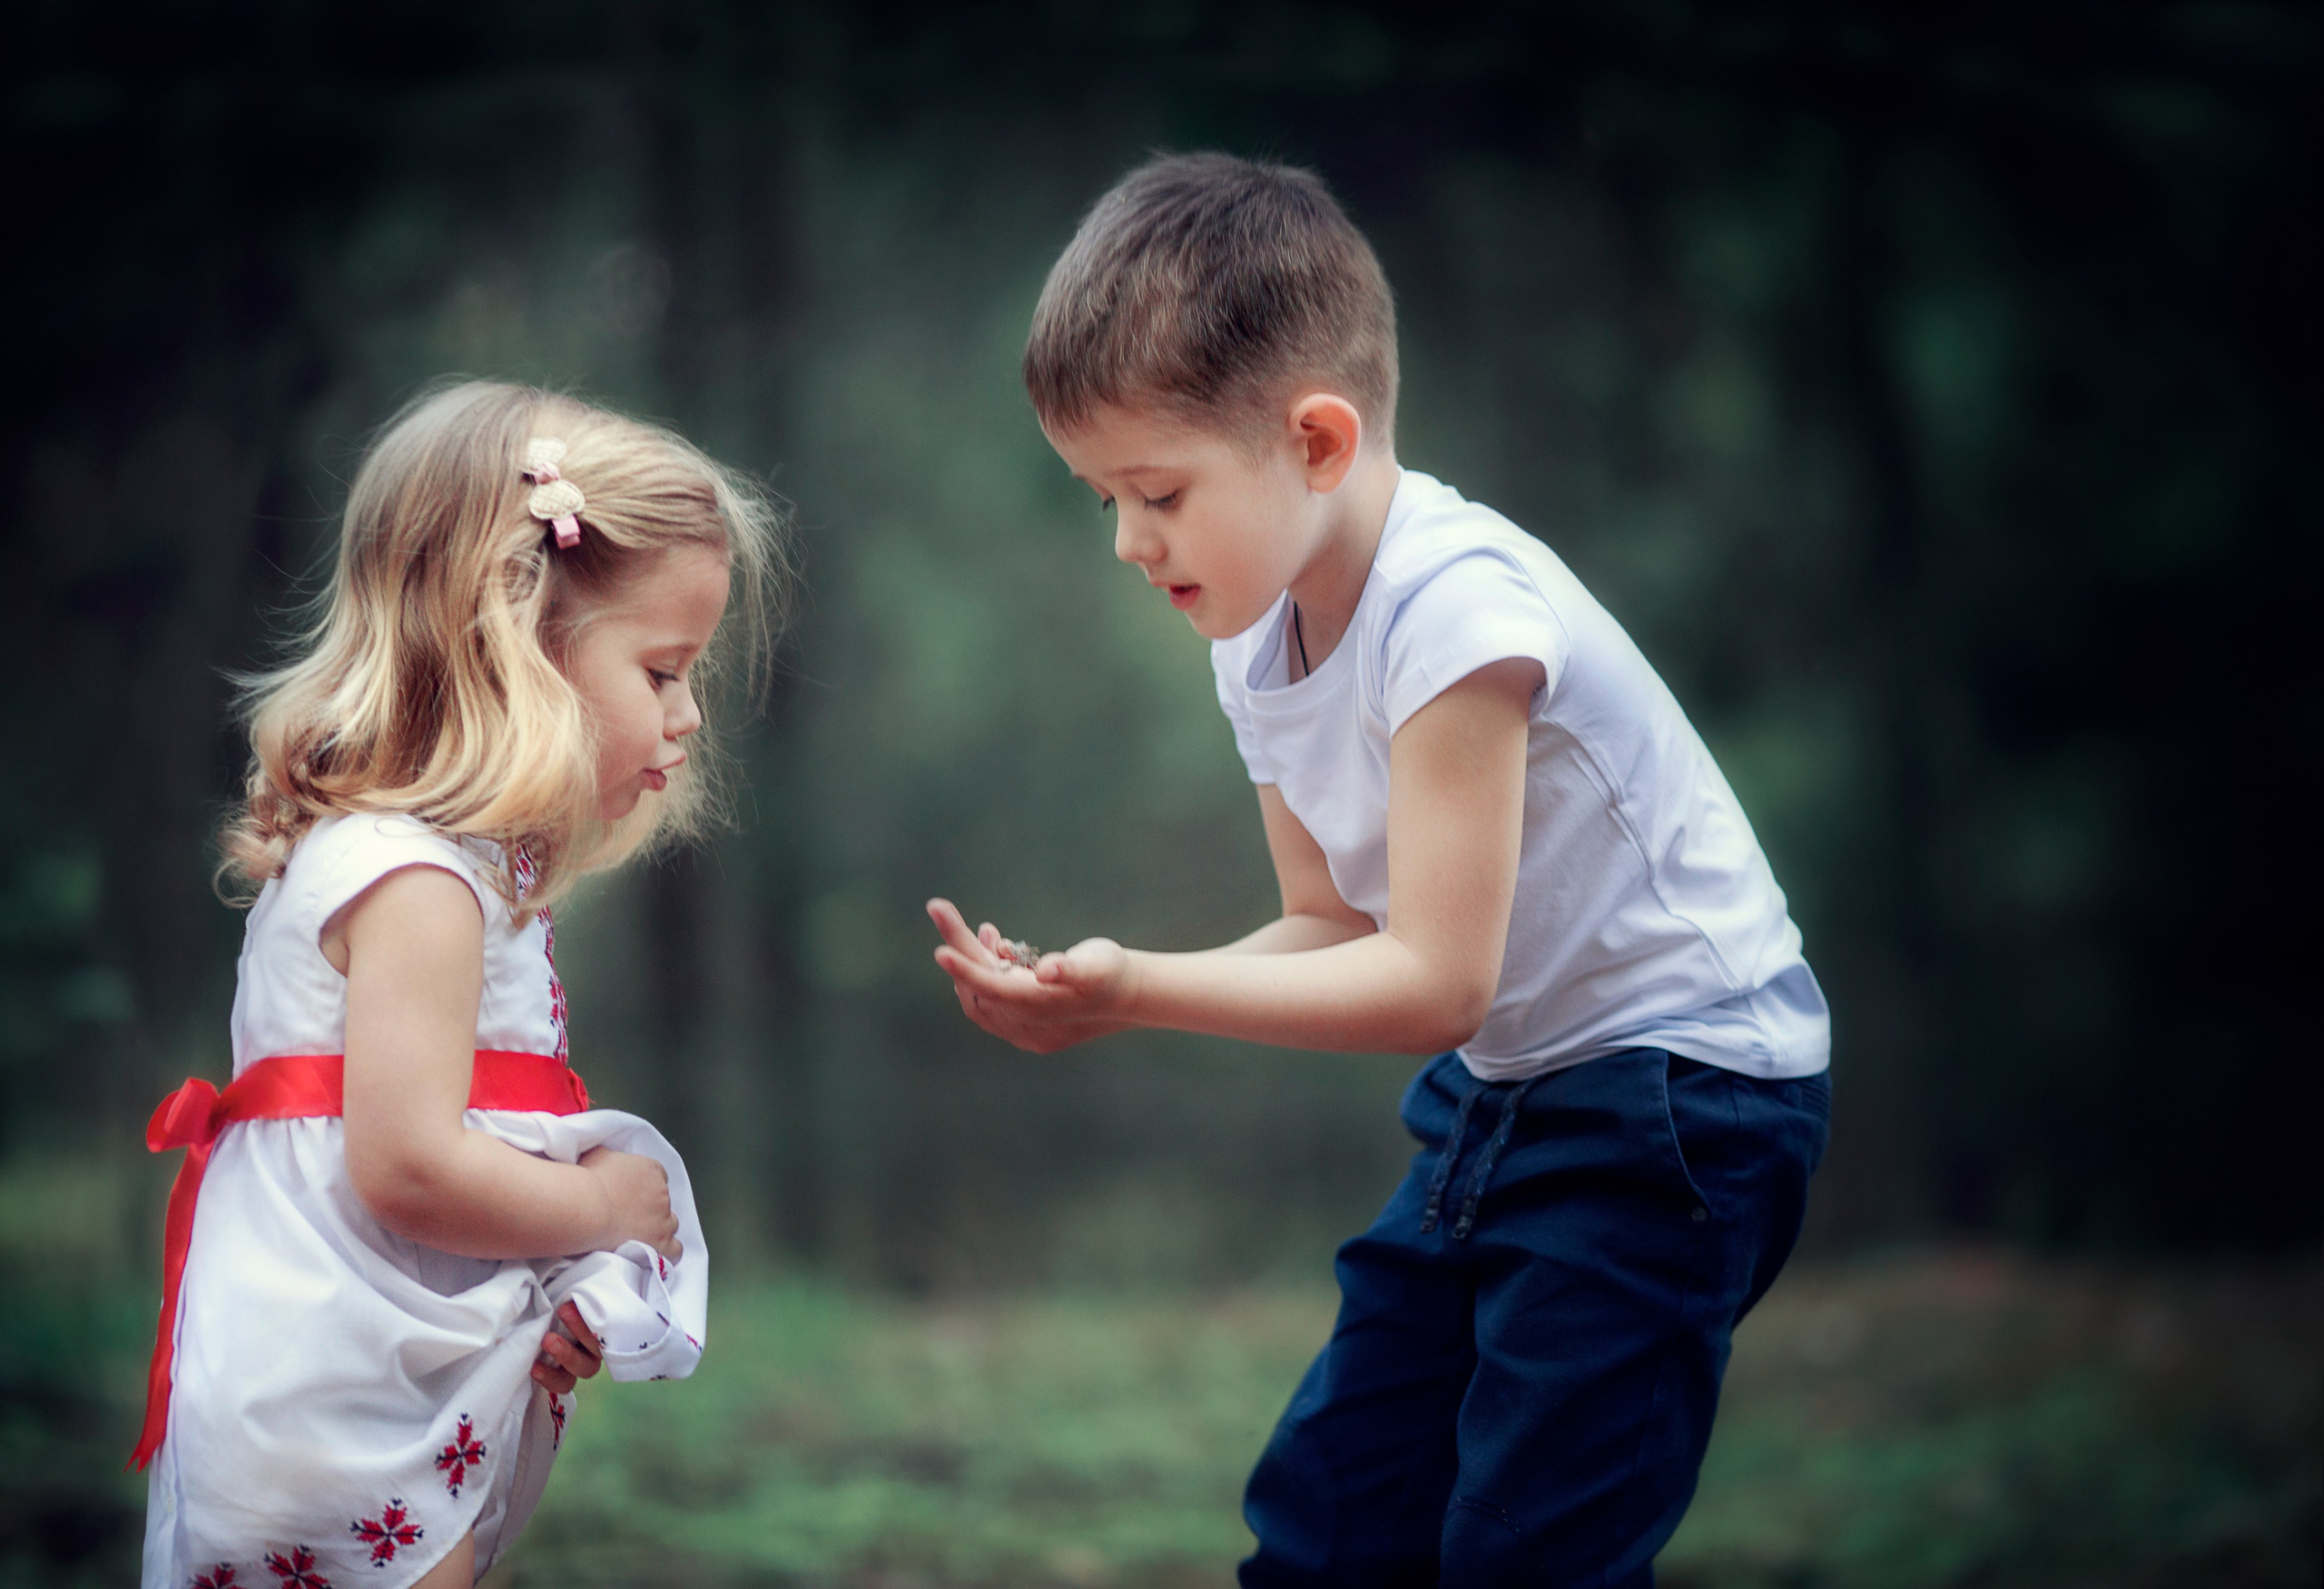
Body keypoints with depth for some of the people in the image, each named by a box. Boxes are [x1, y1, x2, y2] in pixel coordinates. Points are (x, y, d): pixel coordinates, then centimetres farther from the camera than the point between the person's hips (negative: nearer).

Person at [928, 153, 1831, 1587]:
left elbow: (1434, 980, -26)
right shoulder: (1260, 645, 2)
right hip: (1506, 1087, 9)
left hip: (1676, 1099, -9)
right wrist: (1096, 994, -8)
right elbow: (1331, 929, 7)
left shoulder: (1456, 610, -25)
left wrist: (1143, 989, -28)